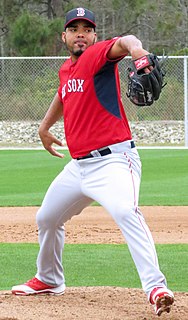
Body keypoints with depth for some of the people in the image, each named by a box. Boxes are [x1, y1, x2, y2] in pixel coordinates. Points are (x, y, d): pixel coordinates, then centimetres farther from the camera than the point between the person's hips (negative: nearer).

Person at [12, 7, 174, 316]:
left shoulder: (97, 56, -10)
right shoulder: (66, 69, 13)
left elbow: (122, 43, -34)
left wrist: (136, 49, -56)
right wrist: (45, 126, 36)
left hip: (113, 160, -9)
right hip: (78, 166, 9)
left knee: (126, 212, -33)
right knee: (46, 219, 22)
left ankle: (156, 288, -41)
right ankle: (48, 280, 46)